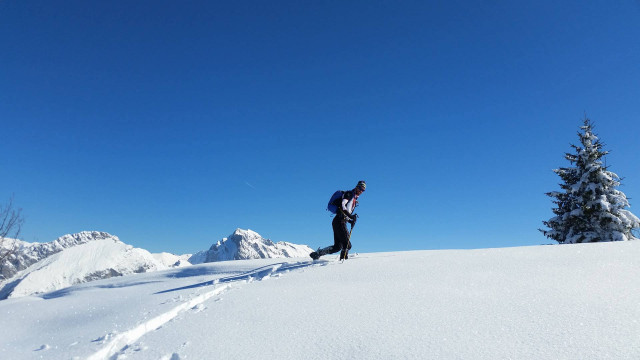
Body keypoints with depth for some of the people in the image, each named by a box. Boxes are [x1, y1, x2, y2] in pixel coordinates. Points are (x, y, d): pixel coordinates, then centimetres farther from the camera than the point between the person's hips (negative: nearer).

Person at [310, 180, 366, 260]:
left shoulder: (354, 200, 25)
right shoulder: (349, 194, -1)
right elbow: (342, 205, -19)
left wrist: (351, 221, 9)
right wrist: (350, 216, -27)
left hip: (342, 223, 9)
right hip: (339, 221, -9)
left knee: (337, 247, 7)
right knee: (347, 245, -10)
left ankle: (317, 254, 8)